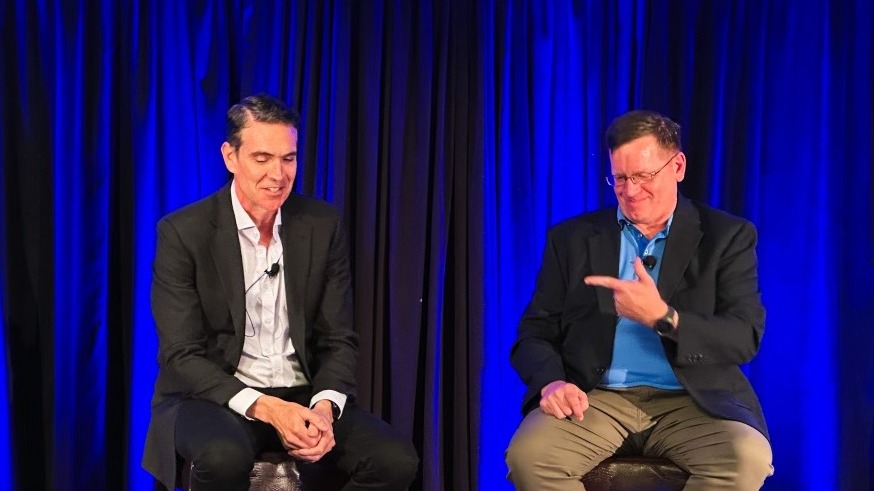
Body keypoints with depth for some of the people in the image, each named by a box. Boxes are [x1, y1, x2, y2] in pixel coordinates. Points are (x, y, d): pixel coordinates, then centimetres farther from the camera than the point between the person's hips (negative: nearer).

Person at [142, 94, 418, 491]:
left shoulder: (322, 225, 3)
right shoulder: (183, 233, -8)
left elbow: (338, 339, 4)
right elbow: (181, 355, -11)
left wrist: (325, 407, -17)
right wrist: (265, 408, -25)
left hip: (303, 397, 4)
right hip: (215, 397, -3)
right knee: (225, 456, -38)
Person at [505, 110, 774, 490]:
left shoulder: (726, 237, 7)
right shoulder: (572, 238, 11)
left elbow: (745, 338, -4)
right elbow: (535, 333, 10)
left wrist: (662, 317, -21)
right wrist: (552, 382, -14)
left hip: (691, 403, -1)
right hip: (597, 400, 1)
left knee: (748, 458, -33)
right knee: (528, 455, -30)